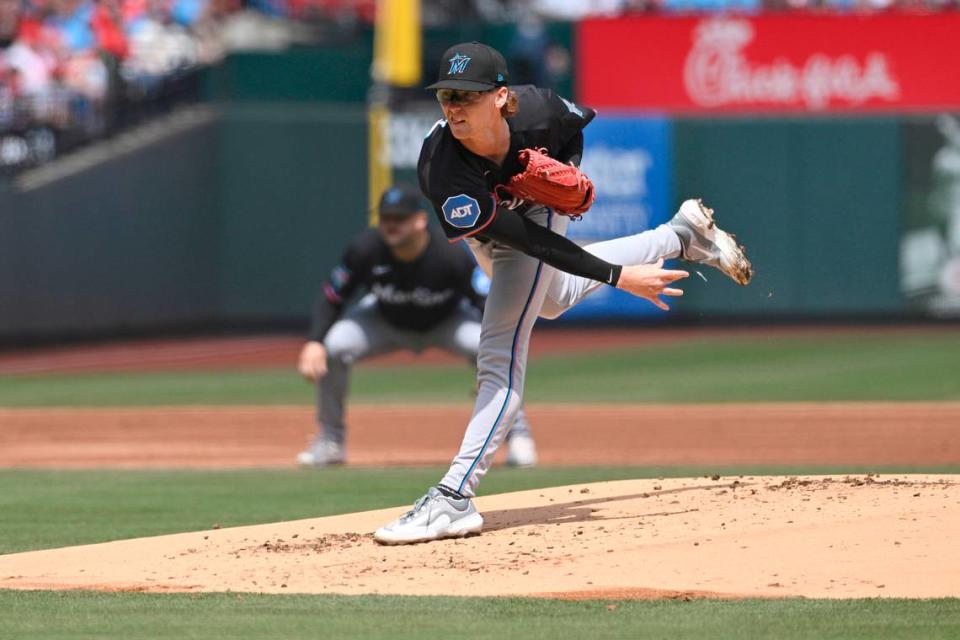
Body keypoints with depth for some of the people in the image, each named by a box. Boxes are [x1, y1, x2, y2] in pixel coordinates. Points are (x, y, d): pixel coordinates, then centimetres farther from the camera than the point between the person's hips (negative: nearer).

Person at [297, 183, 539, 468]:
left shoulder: (452, 255, -35)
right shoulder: (365, 249, -29)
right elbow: (331, 297, -17)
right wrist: (314, 342, -34)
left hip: (446, 323, -2)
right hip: (385, 322, 2)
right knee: (333, 347, -24)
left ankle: (517, 432, -10)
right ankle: (330, 439, -3)